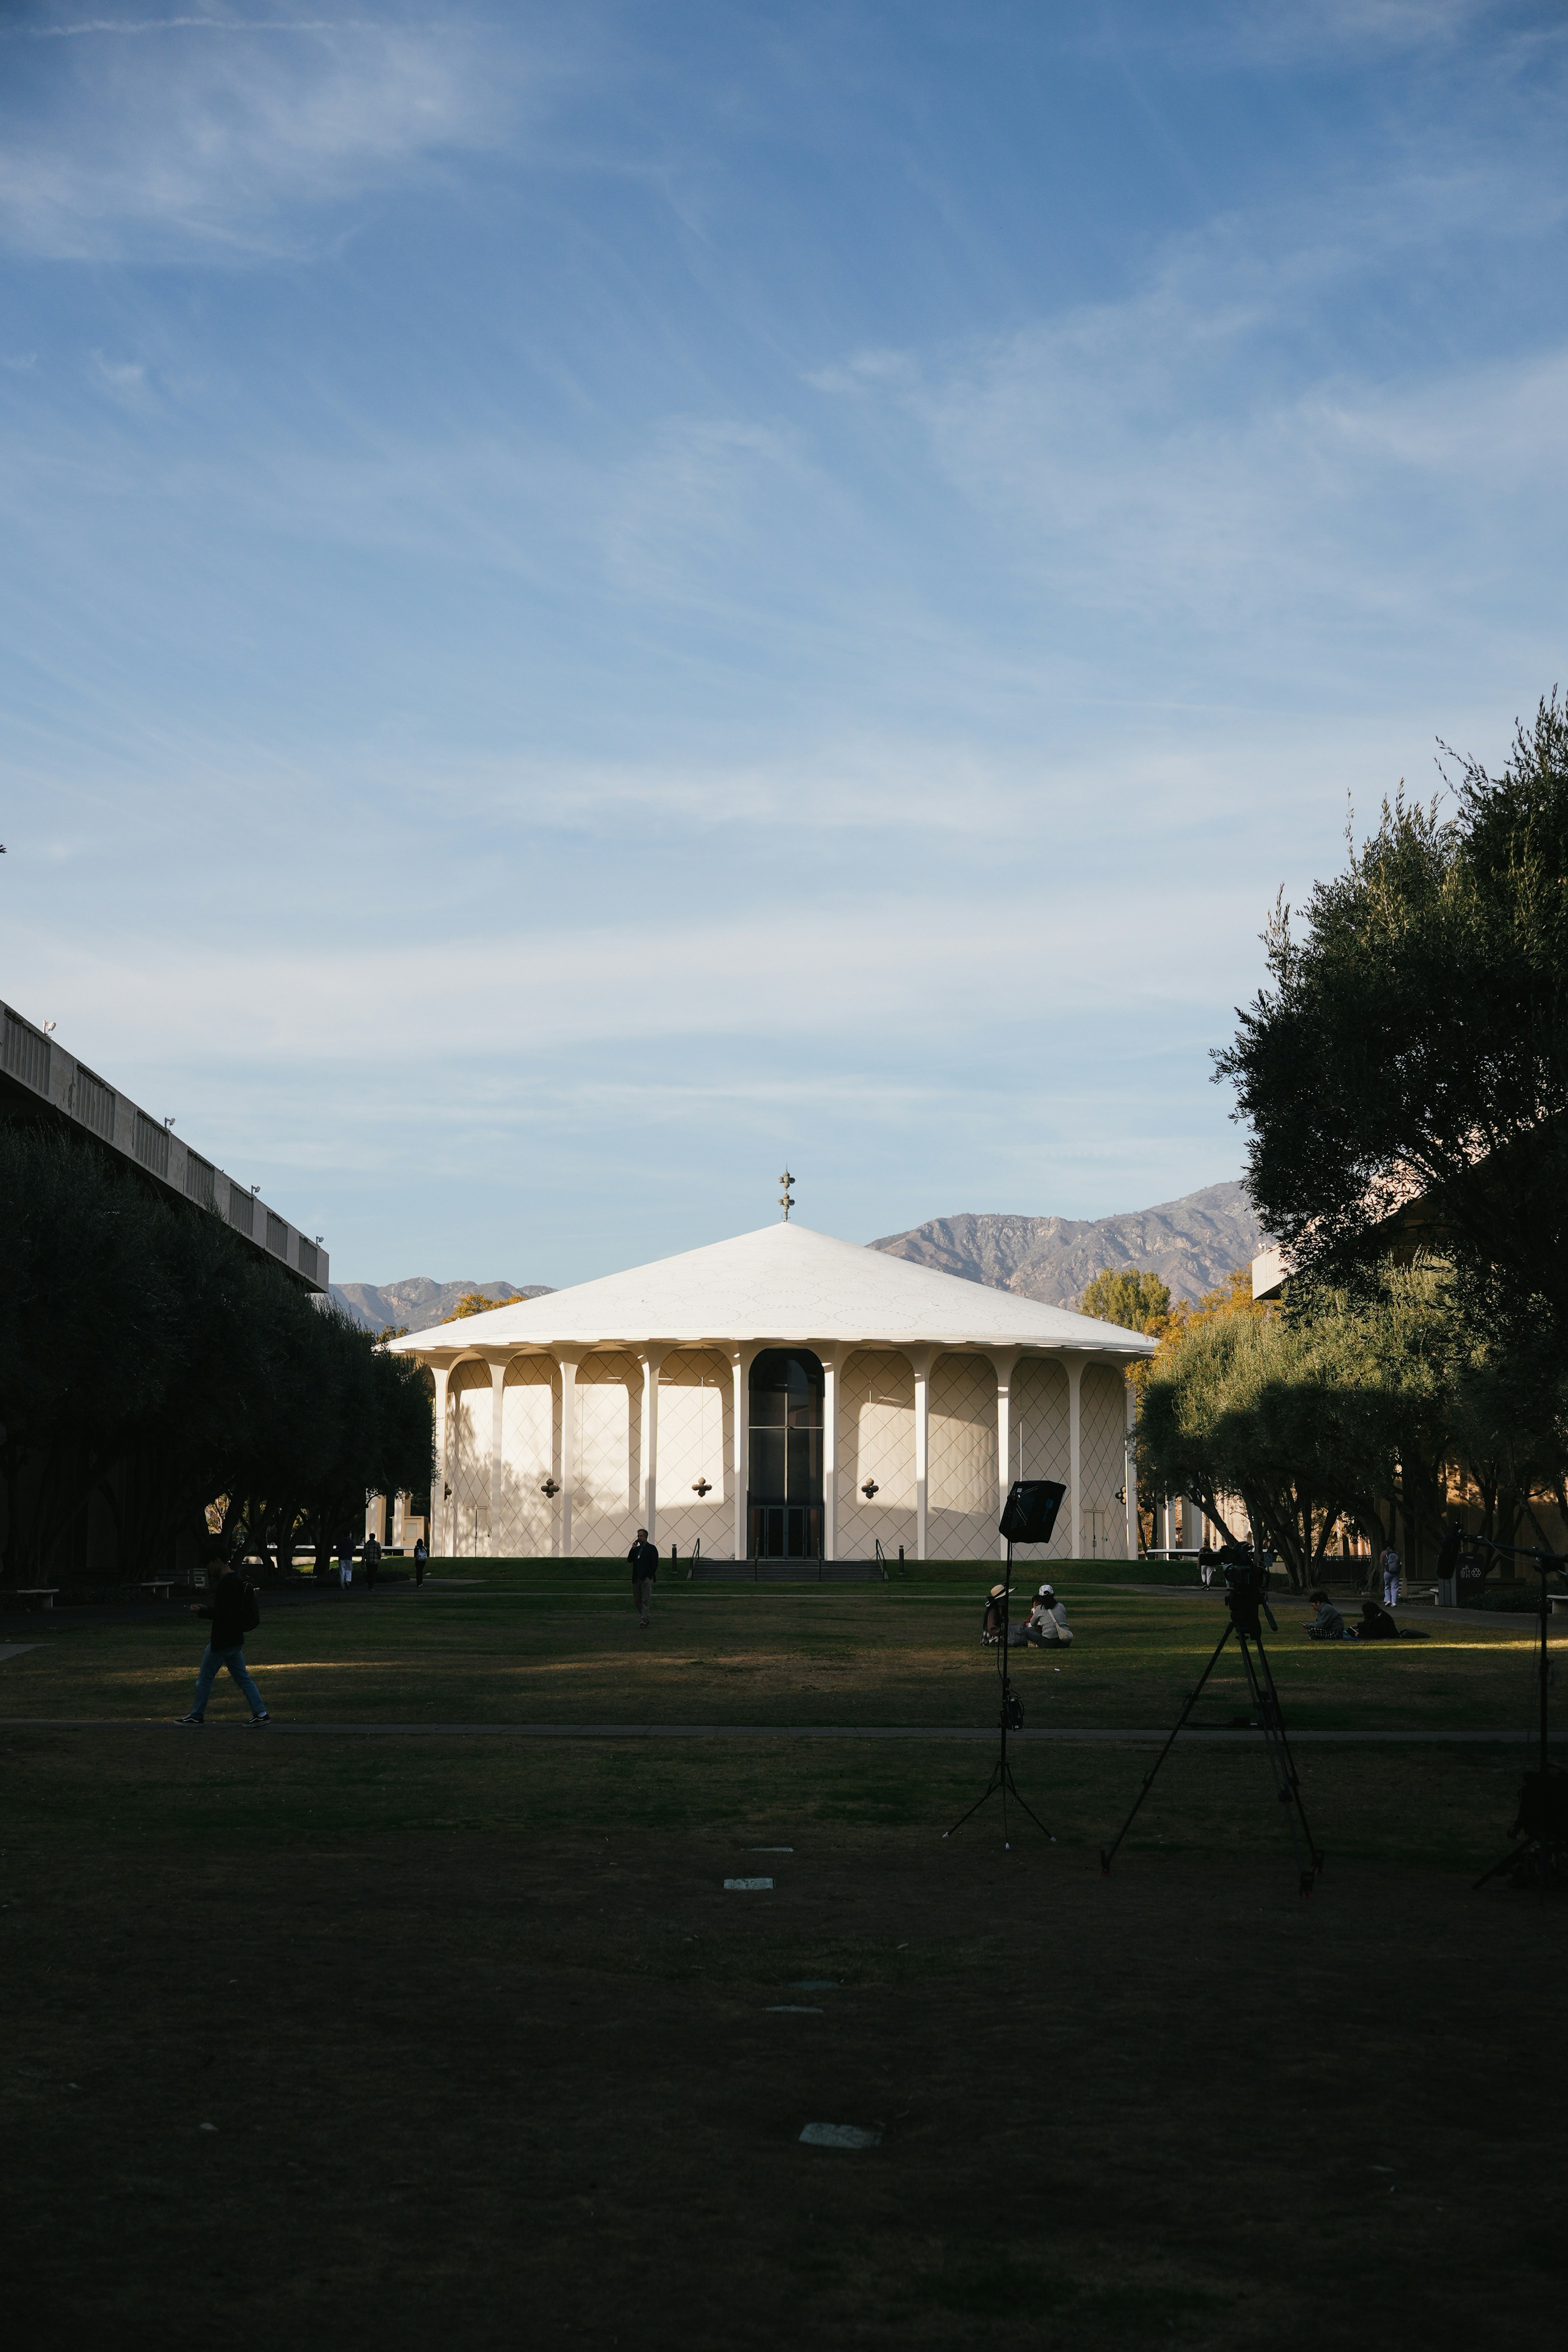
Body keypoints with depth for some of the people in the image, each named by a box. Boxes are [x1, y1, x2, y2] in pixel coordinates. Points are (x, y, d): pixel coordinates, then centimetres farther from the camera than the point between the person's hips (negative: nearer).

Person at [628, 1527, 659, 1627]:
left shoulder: (652, 1549, -1)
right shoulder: (636, 1549, 19)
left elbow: (655, 1564, -6)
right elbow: (630, 1560, 11)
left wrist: (649, 1577, -13)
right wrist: (633, 1549, 1)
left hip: (646, 1579, -7)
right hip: (636, 1579, 7)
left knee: (645, 1601, -10)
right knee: (638, 1601, 7)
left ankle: (643, 1621, -16)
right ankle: (645, 1618, 18)